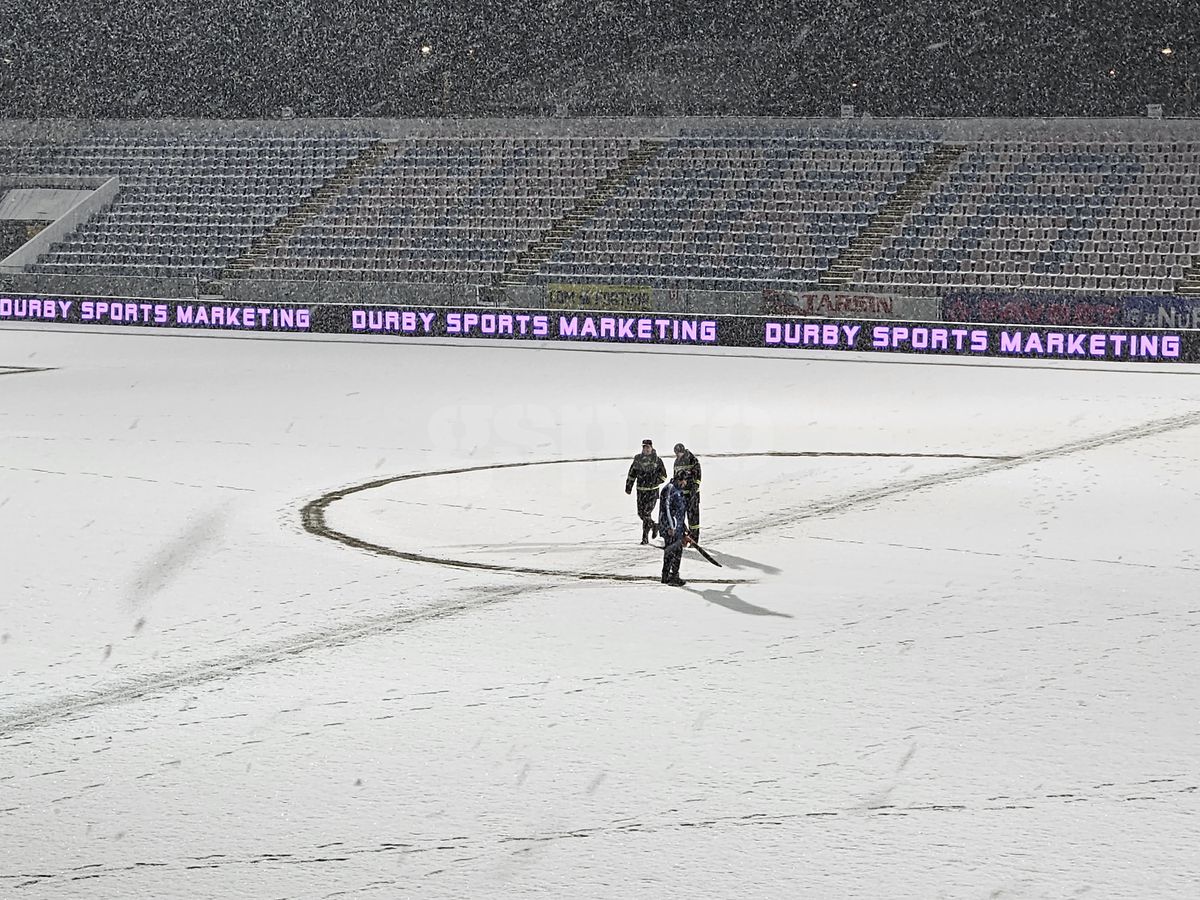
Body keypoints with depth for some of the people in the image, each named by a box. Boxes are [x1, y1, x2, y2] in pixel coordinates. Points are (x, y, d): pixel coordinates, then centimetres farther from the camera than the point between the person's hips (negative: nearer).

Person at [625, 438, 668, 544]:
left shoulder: (657, 460, -4)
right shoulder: (638, 459, 6)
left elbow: (663, 475, -1)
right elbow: (631, 474, 15)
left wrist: (655, 482, -15)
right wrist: (628, 486, 12)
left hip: (652, 490, -4)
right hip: (641, 490, 4)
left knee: (647, 513, -11)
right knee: (641, 513, 6)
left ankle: (645, 537, -3)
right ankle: (654, 526, 33)